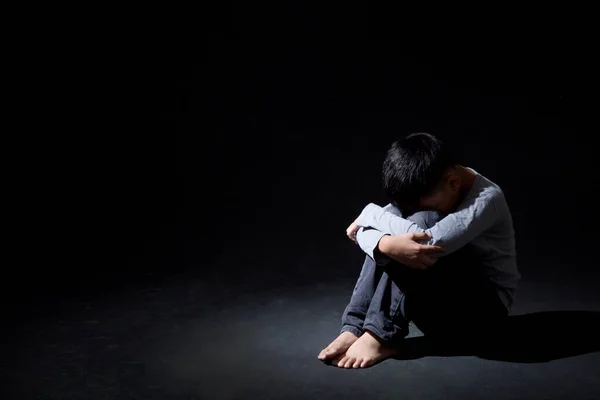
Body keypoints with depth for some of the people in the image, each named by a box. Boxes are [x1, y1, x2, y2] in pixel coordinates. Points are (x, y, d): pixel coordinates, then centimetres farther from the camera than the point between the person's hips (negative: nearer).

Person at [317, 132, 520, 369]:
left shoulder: (487, 199, -22)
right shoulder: (425, 190, -6)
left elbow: (430, 243, -39)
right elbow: (364, 230, -16)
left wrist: (370, 214, -24)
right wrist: (386, 245, -41)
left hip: (483, 309, -6)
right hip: (441, 306, 6)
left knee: (421, 223, -29)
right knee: (395, 215, -18)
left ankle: (382, 335, -26)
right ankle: (356, 328, -23)